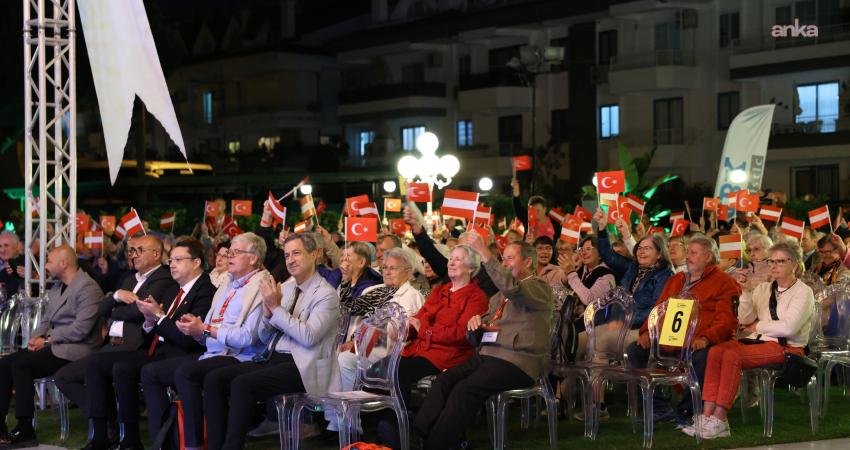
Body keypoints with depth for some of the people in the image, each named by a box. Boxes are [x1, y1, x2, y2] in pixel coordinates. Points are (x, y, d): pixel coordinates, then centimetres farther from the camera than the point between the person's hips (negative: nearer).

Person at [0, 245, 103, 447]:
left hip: (73, 350, -9)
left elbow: (81, 328, -21)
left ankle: (24, 431, -19)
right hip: (53, 346, 9)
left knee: (20, 365, -25)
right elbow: (46, 319, 23)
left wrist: (47, 340, -16)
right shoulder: (57, 287, 19)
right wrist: (36, 338, 1)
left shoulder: (88, 288, -12)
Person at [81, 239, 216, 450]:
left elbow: (188, 339, -18)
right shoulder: (176, 293, 21)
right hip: (154, 352, 10)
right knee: (95, 362, -2)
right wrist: (150, 321, -1)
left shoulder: (206, 292, -7)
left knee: (123, 368, -30)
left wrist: (158, 315, -11)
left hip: (175, 357, -10)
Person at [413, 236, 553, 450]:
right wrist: (476, 320, 8)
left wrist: (483, 252, -25)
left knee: (465, 389, -27)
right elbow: (487, 320, 34)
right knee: (443, 380, -17)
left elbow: (512, 287, -22)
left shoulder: (540, 288, -1)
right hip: (488, 353, 8)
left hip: (516, 360, -7)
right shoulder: (502, 292, 26)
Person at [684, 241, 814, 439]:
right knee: (716, 351, -24)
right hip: (758, 341, 6)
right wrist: (746, 292, -2)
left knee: (732, 355, -31)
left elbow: (788, 327, -14)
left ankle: (719, 420, -30)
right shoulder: (763, 288, 19)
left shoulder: (803, 292, 0)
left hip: (786, 347, -6)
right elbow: (745, 320, 9)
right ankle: (707, 416, -31)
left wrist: (758, 327, -3)